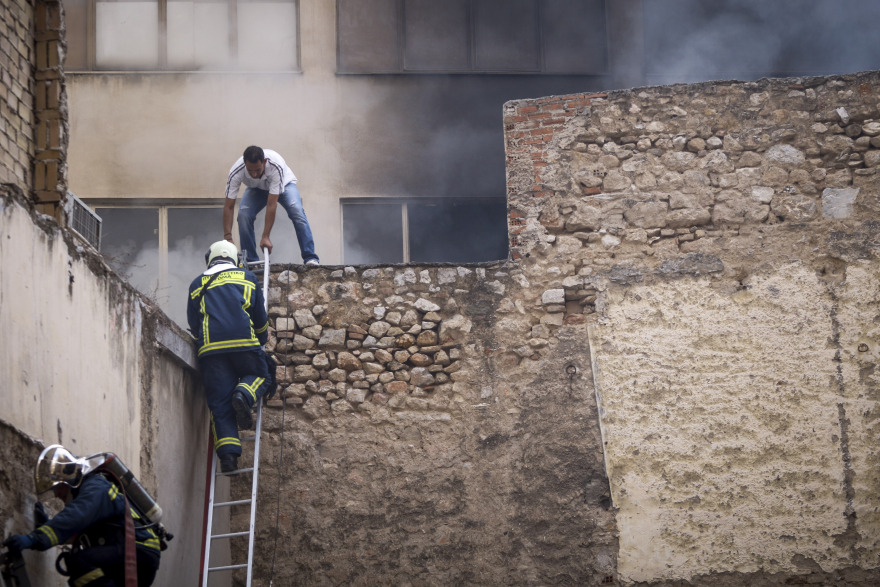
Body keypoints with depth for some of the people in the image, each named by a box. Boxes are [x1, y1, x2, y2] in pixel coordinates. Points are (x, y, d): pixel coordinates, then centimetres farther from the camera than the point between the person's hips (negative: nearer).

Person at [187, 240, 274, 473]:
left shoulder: (197, 284, 21)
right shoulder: (247, 277, 18)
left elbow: (193, 325, 20)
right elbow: (260, 316, 21)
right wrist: (262, 339, 38)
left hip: (210, 349, 1)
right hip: (244, 342, -1)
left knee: (220, 403, 1)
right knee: (260, 376, 19)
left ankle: (227, 452, -15)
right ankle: (245, 394, -16)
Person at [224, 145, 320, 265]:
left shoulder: (276, 166, -43)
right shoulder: (235, 173, -36)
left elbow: (271, 205, -42)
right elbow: (228, 207, -30)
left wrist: (265, 237, -42)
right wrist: (228, 238, -38)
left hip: (283, 184, -2)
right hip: (256, 188, 2)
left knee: (297, 211, -28)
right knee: (243, 215, -24)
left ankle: (310, 258, -25)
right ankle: (251, 261, -12)